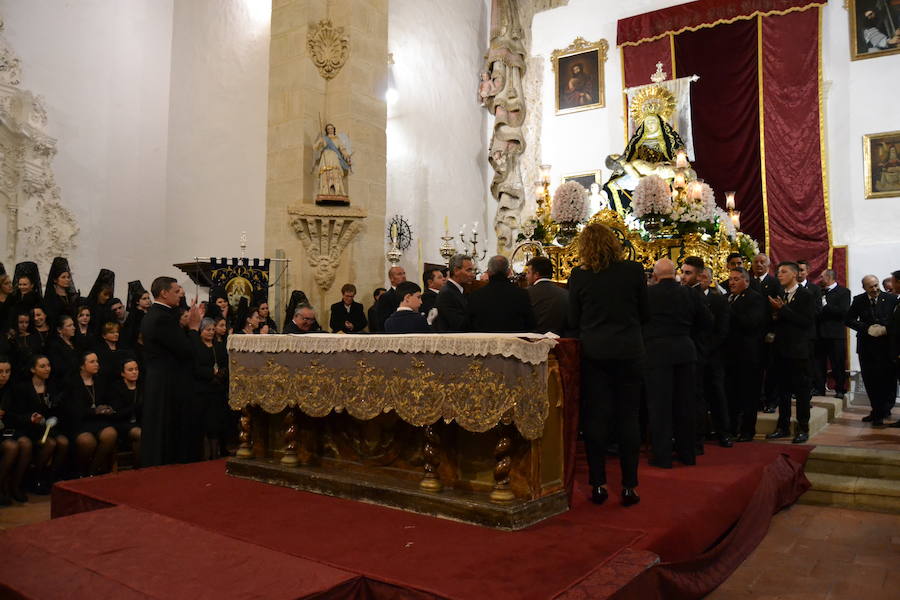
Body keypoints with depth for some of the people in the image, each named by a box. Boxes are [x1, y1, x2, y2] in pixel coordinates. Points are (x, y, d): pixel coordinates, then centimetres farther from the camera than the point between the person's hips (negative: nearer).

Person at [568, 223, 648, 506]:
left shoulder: (579, 276, -5)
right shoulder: (634, 270, -4)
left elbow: (573, 321, 0)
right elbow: (644, 313, 4)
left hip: (593, 353, 0)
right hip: (629, 351, 0)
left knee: (595, 417, 7)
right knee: (628, 417, 7)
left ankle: (598, 483, 12)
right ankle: (629, 486, 11)